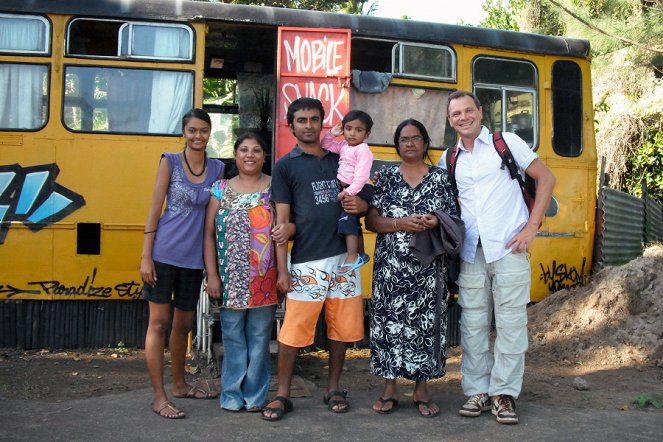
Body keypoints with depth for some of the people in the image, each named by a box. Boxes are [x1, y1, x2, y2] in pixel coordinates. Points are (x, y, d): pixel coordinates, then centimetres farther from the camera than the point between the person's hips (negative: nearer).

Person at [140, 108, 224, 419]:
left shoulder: (217, 169, 7)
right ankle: (159, 397, 8)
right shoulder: (170, 162, -2)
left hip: (194, 257, 4)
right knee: (159, 322, 0)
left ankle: (179, 385, 33)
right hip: (164, 253, -4)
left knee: (184, 323, 16)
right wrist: (146, 257, -8)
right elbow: (155, 209, -4)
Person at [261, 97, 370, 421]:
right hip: (306, 261, -4)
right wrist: (282, 269, -7)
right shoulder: (285, 166, 4)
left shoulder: (340, 160, 14)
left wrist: (361, 205, -4)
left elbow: (361, 201, 22)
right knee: (292, 331, -2)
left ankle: (333, 388, 26)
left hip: (344, 257, 4)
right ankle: (283, 394, 12)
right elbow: (281, 220, -1)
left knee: (341, 328, 10)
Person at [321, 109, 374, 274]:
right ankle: (361, 254, 34)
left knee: (347, 220, -19)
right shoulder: (344, 145, 10)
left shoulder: (363, 149, -17)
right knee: (353, 222, 19)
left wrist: (349, 192, -31)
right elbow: (326, 146, 21)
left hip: (355, 191, -9)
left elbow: (361, 175, -25)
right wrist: (331, 134, 4)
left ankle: (352, 258, -16)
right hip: (345, 190, 9)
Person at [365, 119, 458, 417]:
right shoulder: (386, 177, 7)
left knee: (426, 321, 2)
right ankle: (389, 388, 13)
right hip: (391, 266, 0)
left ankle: (421, 390, 15)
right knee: (390, 320, 1)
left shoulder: (441, 178, 9)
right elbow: (370, 220, 0)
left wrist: (437, 223, -13)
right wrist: (400, 224, -16)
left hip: (428, 267, 1)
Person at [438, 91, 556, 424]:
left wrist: (532, 227, -5)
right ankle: (478, 391, 17)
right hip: (471, 253, 3)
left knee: (511, 322, -1)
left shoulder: (507, 143, 2)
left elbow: (546, 178, 3)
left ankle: (504, 394, 10)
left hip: (508, 248, -3)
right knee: (473, 324, 5)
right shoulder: (449, 160, 12)